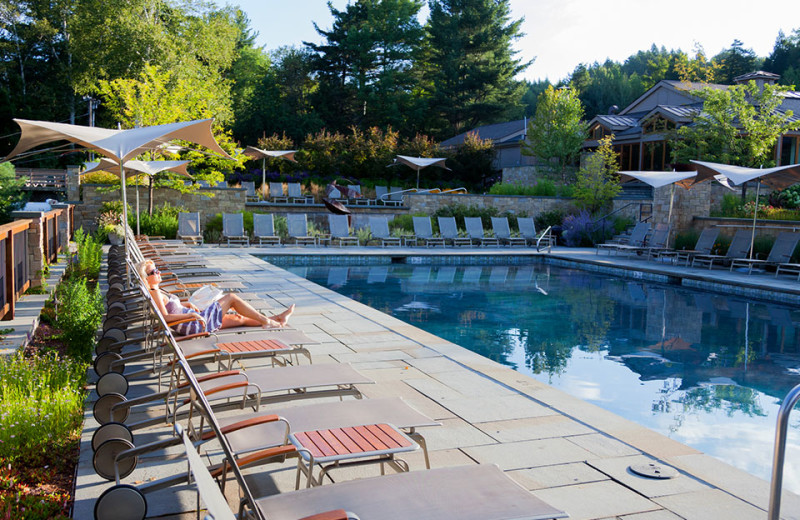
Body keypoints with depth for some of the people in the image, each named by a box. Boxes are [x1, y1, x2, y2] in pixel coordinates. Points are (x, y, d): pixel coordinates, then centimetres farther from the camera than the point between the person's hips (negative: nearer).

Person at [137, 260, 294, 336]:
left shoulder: (156, 291, 12)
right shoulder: (155, 293, -17)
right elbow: (165, 317, -28)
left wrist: (187, 304, 17)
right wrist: (191, 315, -29)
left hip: (194, 321, 10)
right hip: (193, 325, -10)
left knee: (240, 318, 12)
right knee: (231, 297, -4)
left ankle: (276, 320, 19)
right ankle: (265, 320, 4)